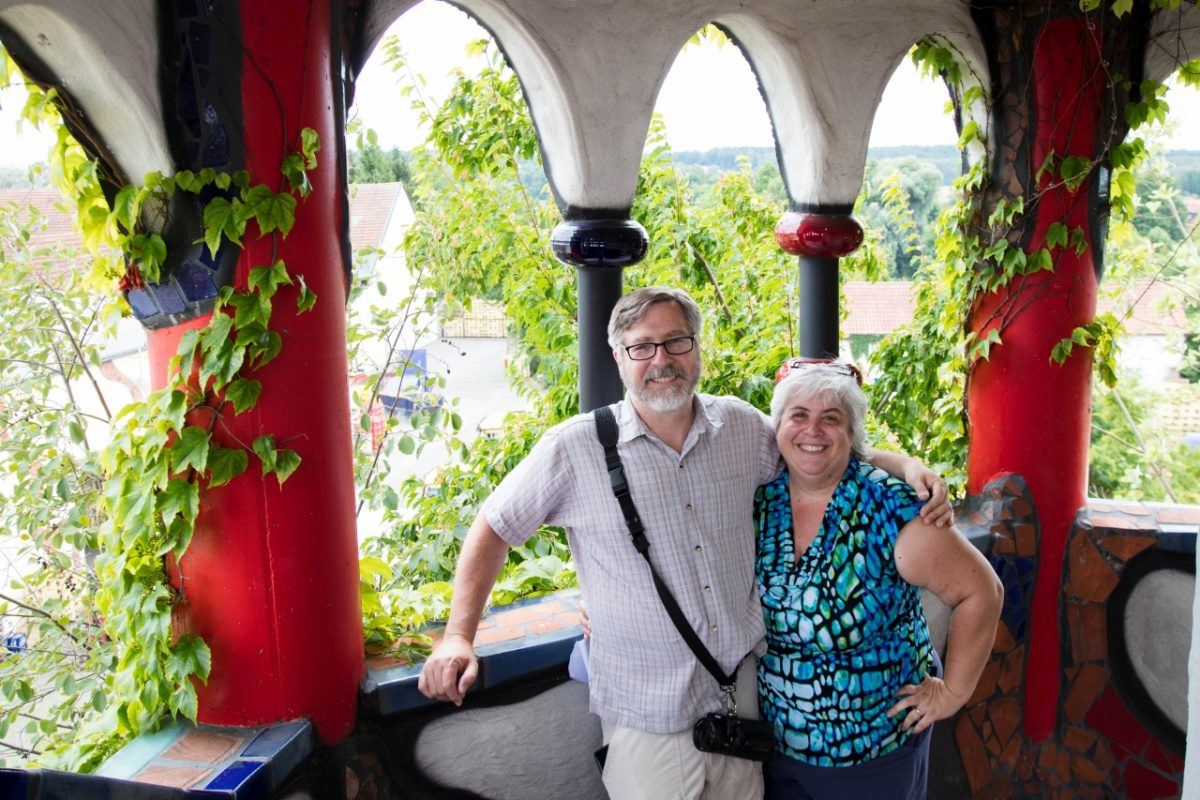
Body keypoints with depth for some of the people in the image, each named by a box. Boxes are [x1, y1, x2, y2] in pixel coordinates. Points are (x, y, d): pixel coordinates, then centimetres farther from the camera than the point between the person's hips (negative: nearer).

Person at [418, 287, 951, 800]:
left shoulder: (743, 427, -2)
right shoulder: (572, 450, -13)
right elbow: (493, 530, -3)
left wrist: (905, 463, -2)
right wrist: (458, 636, -13)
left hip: (743, 697, 4)